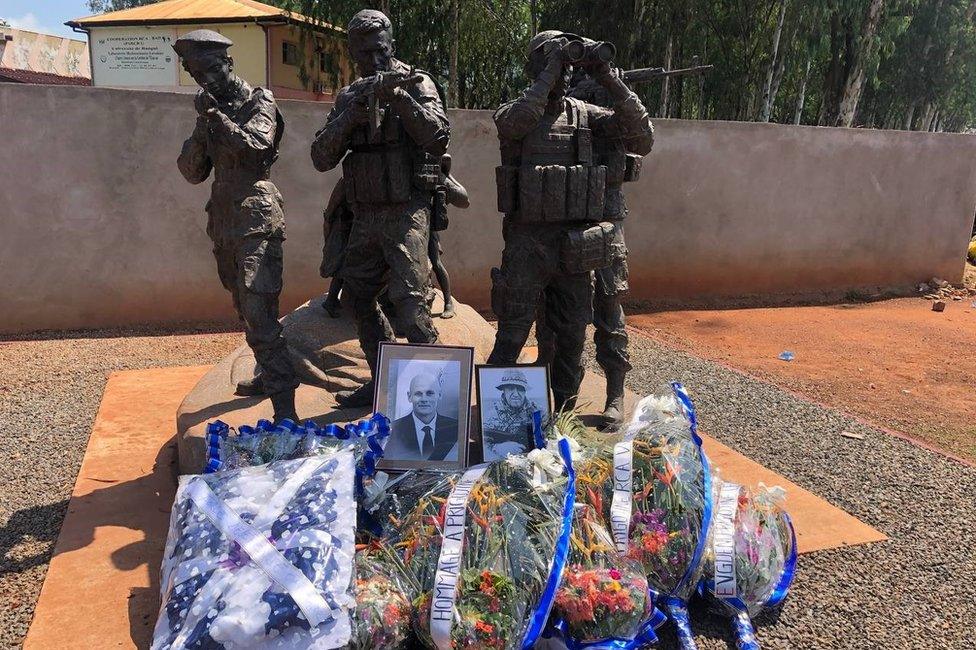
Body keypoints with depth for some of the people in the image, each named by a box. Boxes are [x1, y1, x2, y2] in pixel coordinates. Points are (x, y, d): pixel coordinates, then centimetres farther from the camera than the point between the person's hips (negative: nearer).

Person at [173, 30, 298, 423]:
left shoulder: (259, 102, -1)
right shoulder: (211, 111, 16)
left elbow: (256, 149, -18)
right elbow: (191, 172, 10)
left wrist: (216, 115, -15)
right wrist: (203, 128, -4)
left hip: (256, 221, -8)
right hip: (225, 224, 8)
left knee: (259, 313, -17)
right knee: (245, 310, 15)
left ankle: (284, 407, -19)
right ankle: (268, 376, 30)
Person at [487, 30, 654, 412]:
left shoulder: (584, 115, 8)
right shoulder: (513, 111, 2)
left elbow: (642, 139, -1)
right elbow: (516, 123, -24)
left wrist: (611, 82, -8)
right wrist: (550, 71, -17)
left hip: (574, 246, 3)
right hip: (527, 242, -3)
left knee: (572, 338, 10)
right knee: (512, 337, 0)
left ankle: (565, 414, 25)